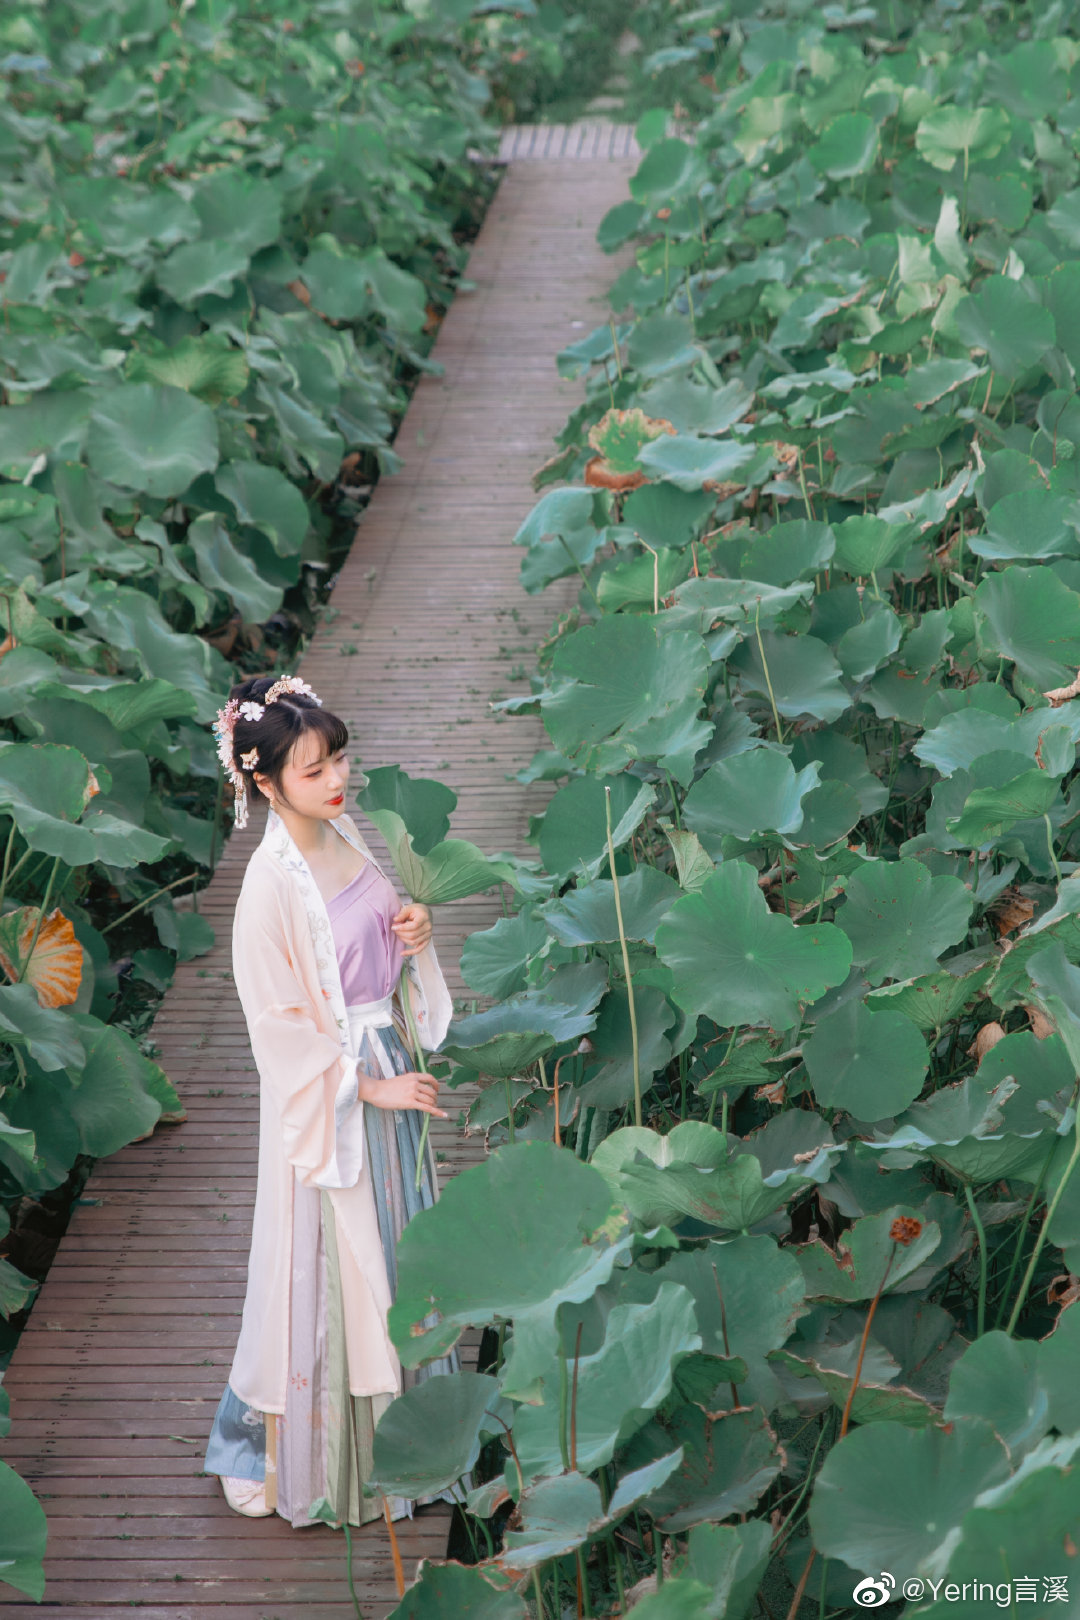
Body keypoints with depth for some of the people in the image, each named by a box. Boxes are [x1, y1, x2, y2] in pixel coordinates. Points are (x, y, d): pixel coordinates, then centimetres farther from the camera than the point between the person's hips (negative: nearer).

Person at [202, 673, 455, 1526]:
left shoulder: (343, 834, 0)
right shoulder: (271, 882, -23)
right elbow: (281, 1026, -19)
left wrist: (412, 935, -6)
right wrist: (370, 1087, -17)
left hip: (386, 1064, 8)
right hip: (326, 1093, -7)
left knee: (392, 1249, 19)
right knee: (331, 1270, 4)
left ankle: (396, 1417, 37)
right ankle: (314, 1456, 22)